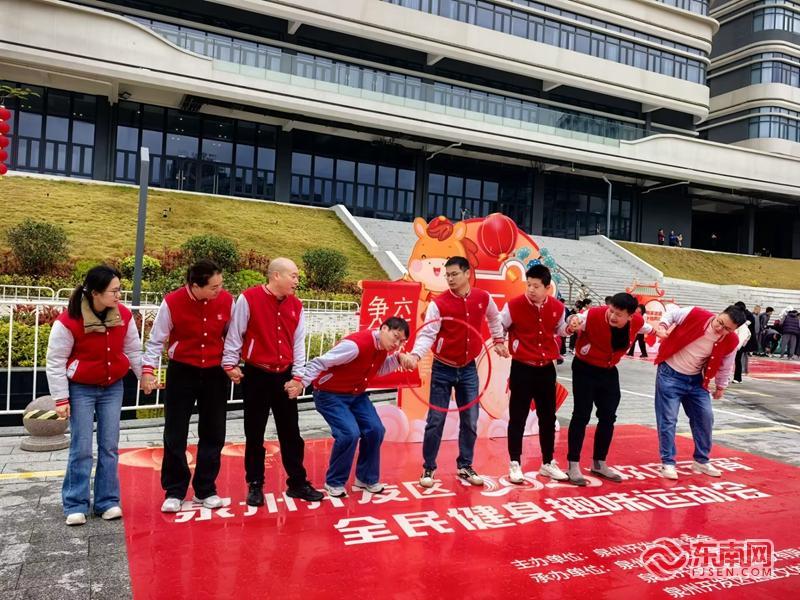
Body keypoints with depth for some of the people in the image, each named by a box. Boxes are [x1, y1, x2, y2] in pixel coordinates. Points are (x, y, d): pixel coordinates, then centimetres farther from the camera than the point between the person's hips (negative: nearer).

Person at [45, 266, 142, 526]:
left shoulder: (124, 316, -8)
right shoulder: (68, 321, -20)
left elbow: (133, 350, 7)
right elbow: (55, 362, -12)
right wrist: (61, 399, -11)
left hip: (113, 388, 4)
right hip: (80, 389, -4)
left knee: (110, 446, 5)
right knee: (81, 448, -2)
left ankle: (107, 501, 16)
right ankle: (75, 505, 12)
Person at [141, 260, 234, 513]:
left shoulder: (227, 301, -9)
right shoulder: (172, 302, -15)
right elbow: (156, 340, -6)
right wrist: (148, 369, -14)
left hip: (215, 373, 2)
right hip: (181, 372, -2)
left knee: (213, 434, 8)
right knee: (175, 435, 4)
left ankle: (206, 489, 23)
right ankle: (174, 492, 19)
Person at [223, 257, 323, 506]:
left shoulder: (296, 305, 5)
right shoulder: (249, 298, -10)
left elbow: (298, 342, 6)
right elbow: (235, 334, -6)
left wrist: (297, 376, 2)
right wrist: (230, 364, -7)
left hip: (284, 376, 4)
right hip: (256, 376, -4)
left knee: (291, 433, 10)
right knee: (255, 434, 7)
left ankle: (297, 483, 21)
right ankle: (255, 486, 21)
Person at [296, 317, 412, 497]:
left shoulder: (383, 347, -4)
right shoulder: (356, 344, -30)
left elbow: (380, 370, 13)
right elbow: (319, 362, -29)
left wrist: (398, 358, -5)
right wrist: (301, 382, -34)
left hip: (356, 395, 8)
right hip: (330, 395, -8)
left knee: (375, 430, -3)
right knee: (350, 433, -21)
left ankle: (366, 478, 17)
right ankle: (334, 482, 1)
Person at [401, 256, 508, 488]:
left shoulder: (483, 298, -3)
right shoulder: (438, 303, -15)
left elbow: (494, 318, 19)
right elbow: (427, 333, -22)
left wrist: (499, 340, 18)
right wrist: (415, 355, -38)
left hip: (468, 368, 3)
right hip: (443, 369, -3)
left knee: (470, 421, 9)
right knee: (436, 420, 1)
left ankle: (465, 466, 26)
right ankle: (428, 468, 16)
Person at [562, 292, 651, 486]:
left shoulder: (637, 321, -13)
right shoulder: (594, 315, -28)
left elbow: (648, 329, 13)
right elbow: (566, 329, -19)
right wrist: (572, 325, -42)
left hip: (609, 372, 5)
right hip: (585, 369, -5)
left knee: (608, 417, 9)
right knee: (581, 416, -6)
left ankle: (599, 464, 25)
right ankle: (573, 466, 3)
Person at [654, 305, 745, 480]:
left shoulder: (731, 342, -11)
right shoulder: (695, 314, -23)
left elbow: (725, 365, 8)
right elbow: (671, 314, -5)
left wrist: (721, 386, 17)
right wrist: (663, 326, -23)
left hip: (695, 380, 5)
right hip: (670, 374, -4)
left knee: (705, 417, 7)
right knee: (668, 419, -5)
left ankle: (701, 461, 25)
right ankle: (667, 463, 6)